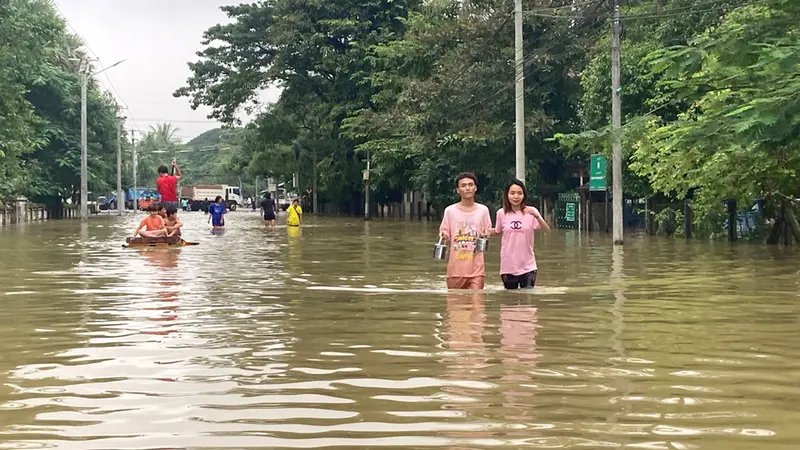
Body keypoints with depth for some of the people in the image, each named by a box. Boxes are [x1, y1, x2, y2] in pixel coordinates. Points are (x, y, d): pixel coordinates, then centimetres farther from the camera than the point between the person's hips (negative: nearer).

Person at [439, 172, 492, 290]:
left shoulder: (483, 210, 4)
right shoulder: (450, 210, 2)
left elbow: (487, 234, 11)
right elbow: (446, 234, 8)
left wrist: (486, 235, -11)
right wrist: (444, 235, -14)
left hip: (476, 268, 0)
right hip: (456, 268, 0)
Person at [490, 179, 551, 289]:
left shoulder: (531, 212, -6)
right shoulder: (501, 213, -1)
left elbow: (547, 230, -15)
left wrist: (537, 216, -31)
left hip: (527, 266, -2)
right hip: (508, 267, 2)